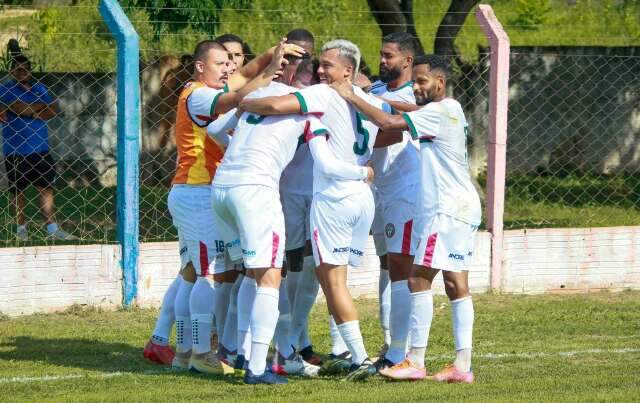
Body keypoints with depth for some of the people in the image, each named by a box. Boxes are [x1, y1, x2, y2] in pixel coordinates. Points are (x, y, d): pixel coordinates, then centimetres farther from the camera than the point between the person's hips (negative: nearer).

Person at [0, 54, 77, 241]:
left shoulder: (39, 88, 12)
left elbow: (53, 111, 2)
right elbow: (21, 109, -19)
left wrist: (31, 112, -12)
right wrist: (43, 107, -8)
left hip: (40, 147, 4)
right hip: (16, 148, -4)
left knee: (46, 187, 1)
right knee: (18, 190, 4)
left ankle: (52, 228, 2)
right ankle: (21, 228, 14)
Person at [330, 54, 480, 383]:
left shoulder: (440, 111, -14)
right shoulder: (449, 111, 17)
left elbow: (387, 123, -19)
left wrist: (351, 97, -10)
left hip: (447, 208, -10)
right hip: (461, 207, 10)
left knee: (419, 279, -8)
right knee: (456, 285, 6)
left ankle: (415, 361, -8)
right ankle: (462, 365, 2)